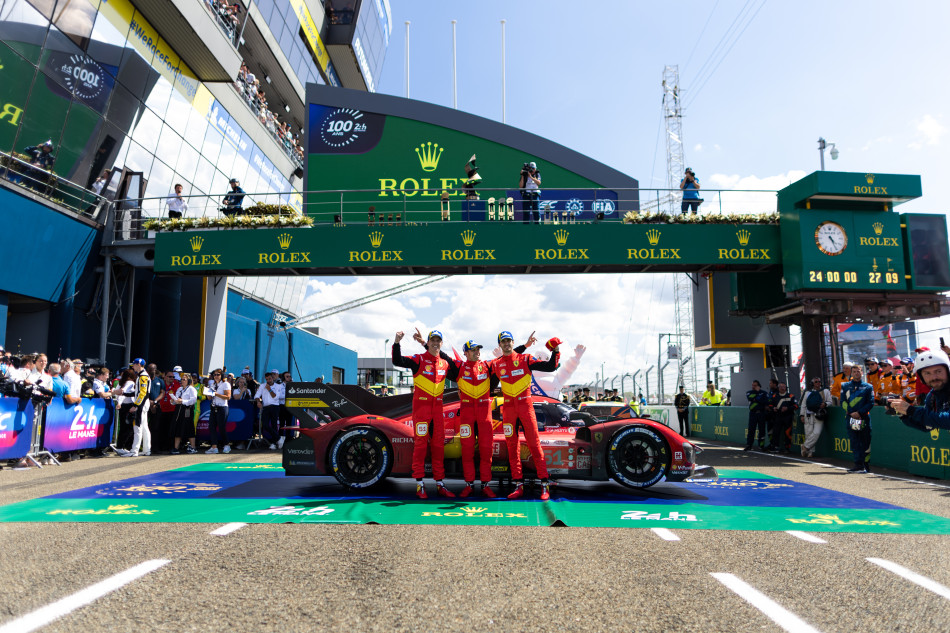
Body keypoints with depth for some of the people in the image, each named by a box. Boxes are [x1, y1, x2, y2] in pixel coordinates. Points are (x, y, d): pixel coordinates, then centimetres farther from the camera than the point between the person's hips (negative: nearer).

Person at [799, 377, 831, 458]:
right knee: (808, 433, -2)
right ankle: (810, 451, 7)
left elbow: (830, 402, 11)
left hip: (819, 415, -2)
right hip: (809, 415, 2)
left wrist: (825, 404, -12)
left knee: (816, 432, -17)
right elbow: (803, 404, 17)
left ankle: (805, 446, -4)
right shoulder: (808, 393, 18)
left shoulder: (825, 391, 13)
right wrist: (802, 415, 8)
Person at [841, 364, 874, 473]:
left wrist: (859, 412, -12)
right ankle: (858, 464, -2)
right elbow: (843, 402, 6)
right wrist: (851, 413, -8)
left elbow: (871, 403, 0)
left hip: (864, 418, -1)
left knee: (865, 442, 1)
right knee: (854, 442, -2)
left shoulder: (868, 387, 7)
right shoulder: (845, 386, 12)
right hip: (850, 418, 1)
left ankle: (866, 465, 8)